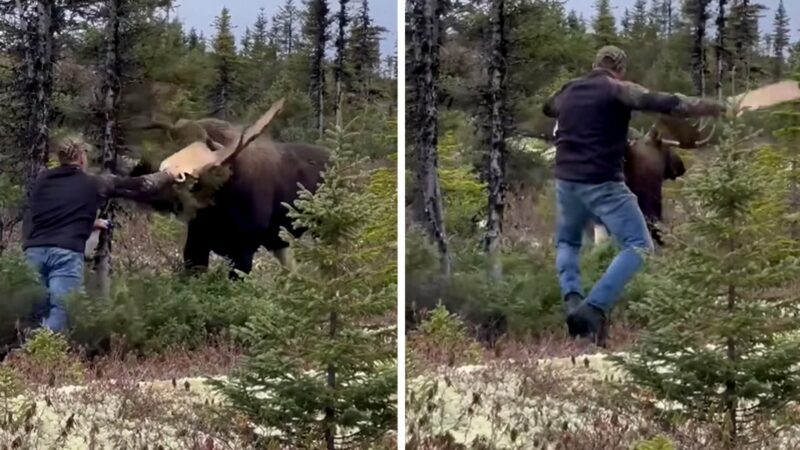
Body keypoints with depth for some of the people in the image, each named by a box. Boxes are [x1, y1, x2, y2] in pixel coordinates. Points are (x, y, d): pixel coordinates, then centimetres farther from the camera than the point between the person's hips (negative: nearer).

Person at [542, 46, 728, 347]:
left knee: (567, 243, 27)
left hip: (567, 180, 6)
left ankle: (572, 299, -1)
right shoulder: (617, 90, -4)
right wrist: (705, 107, -11)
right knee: (638, 246, -3)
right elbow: (661, 103, -16)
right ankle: (594, 308, -21)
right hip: (602, 183, -6)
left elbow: (548, 108, 38)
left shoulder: (569, 91, 15)